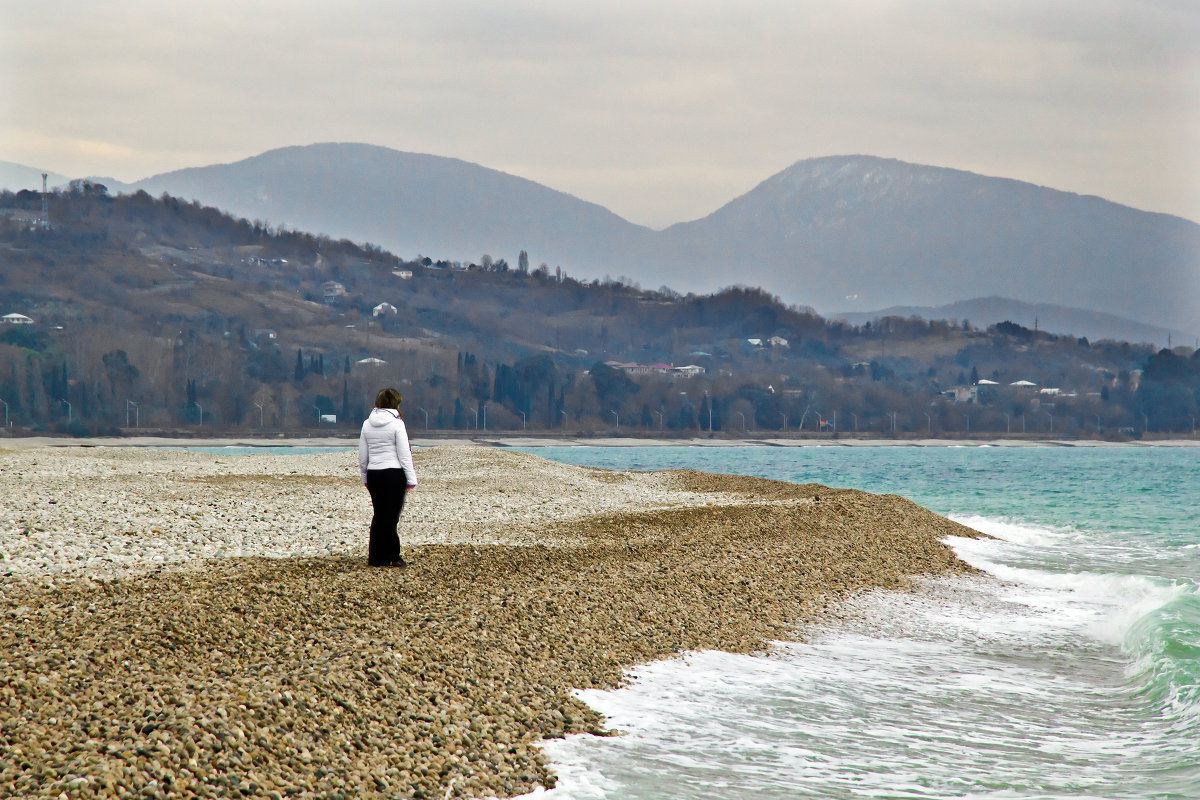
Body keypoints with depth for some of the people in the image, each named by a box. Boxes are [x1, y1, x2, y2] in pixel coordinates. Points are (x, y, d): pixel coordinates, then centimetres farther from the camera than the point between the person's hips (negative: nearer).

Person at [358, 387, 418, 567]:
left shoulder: (367, 424, 7)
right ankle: (390, 557, 1)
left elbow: (362, 456, 12)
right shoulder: (396, 424, -9)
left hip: (373, 475, 5)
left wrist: (365, 478, 21)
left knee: (379, 516, 12)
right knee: (390, 516, -1)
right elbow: (404, 454, -9)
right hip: (393, 473, -5)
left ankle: (376, 557, 14)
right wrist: (411, 479, -5)